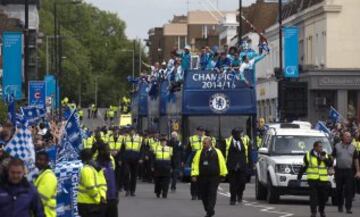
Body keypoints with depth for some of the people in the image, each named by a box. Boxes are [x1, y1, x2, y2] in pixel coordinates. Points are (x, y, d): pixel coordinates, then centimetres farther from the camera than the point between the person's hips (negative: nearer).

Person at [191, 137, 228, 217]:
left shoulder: (217, 152, 3)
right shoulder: (199, 153, 6)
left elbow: (222, 163, 6)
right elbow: (195, 164, 1)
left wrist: (222, 174, 4)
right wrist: (194, 174, -9)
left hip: (214, 177, -2)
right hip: (202, 177, 2)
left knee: (212, 194, -8)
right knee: (204, 195, 6)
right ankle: (209, 210, 22)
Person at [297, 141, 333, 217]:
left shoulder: (325, 155, 10)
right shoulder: (308, 155, 4)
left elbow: (330, 164, -3)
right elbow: (303, 167, 9)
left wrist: (324, 159, -20)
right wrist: (299, 178, 7)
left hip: (323, 179, 3)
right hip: (312, 179, -2)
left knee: (324, 196, 6)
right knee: (313, 196, -12)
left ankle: (321, 211, 28)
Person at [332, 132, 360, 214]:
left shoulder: (353, 147, 8)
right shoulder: (337, 146, 6)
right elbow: (332, 157, 7)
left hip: (349, 171, 0)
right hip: (339, 170, 0)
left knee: (349, 190, -6)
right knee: (339, 190, 7)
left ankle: (348, 208, -7)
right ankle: (340, 206, 20)